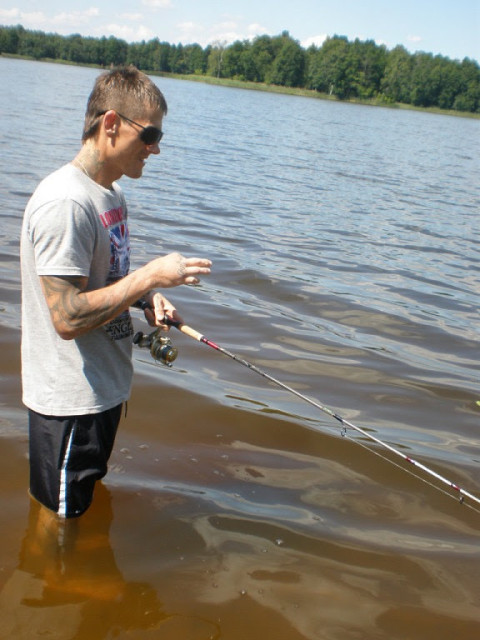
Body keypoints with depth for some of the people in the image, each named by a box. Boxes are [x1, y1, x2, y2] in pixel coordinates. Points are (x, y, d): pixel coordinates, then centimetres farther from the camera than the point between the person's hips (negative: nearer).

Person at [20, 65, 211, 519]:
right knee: (59, 520, 8)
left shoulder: (111, 195, 7)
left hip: (105, 390, 10)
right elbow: (68, 317, -28)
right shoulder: (64, 203, -24)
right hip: (70, 404, -9)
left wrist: (147, 299, 1)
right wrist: (151, 276, -23)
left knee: (89, 504, 25)